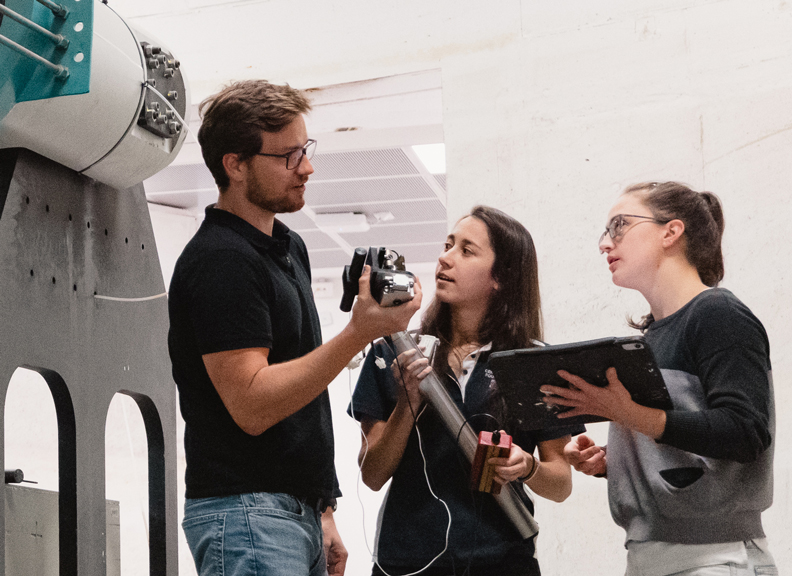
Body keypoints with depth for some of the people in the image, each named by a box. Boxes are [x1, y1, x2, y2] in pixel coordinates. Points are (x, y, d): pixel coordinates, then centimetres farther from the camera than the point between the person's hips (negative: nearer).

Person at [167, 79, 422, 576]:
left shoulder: (289, 247, 16)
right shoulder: (219, 261, -14)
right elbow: (251, 406, -21)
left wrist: (322, 513, 18)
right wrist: (360, 333, -24)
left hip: (300, 512, 9)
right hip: (247, 514, -9)